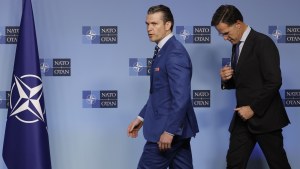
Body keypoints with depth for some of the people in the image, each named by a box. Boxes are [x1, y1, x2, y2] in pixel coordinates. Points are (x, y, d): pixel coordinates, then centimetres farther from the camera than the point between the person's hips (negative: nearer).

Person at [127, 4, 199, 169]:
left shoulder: (175, 52, -18)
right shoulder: (164, 51, 14)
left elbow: (181, 96, -24)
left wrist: (169, 131, -24)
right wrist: (141, 117, 17)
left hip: (170, 128, -10)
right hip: (176, 127, 10)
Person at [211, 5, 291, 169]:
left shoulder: (263, 42, -13)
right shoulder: (237, 46, 13)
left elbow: (274, 82, -19)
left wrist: (253, 108, -17)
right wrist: (227, 79, -1)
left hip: (264, 117, -8)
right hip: (243, 117, 8)